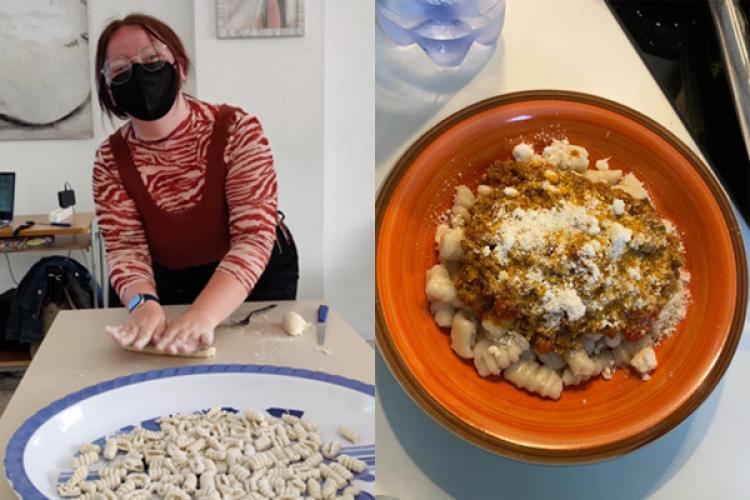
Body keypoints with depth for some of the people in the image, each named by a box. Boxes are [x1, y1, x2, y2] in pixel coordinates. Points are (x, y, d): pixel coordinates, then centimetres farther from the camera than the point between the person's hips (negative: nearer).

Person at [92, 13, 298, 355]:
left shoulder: (238, 130, -24)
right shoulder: (111, 160, -13)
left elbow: (253, 238, -32)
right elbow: (126, 246, -19)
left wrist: (203, 314, -48)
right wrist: (144, 303, -43)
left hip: (256, 275, -2)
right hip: (170, 282, 2)